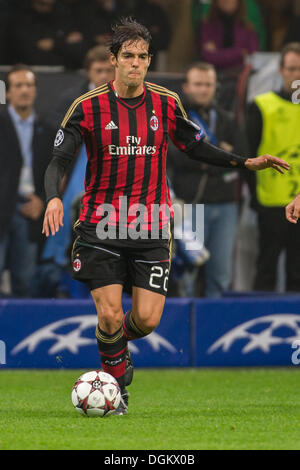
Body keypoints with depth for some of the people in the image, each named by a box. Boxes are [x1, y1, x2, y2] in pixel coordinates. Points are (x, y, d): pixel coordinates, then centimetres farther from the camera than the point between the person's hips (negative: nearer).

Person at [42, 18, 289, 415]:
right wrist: (54, 198, -23)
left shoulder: (166, 104, 3)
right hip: (101, 227, -2)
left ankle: (119, 343, 31)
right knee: (110, 315, -9)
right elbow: (59, 160, -4)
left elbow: (197, 147, 14)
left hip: (151, 227, 2)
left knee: (147, 319, -5)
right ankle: (116, 381, 18)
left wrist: (245, 163, 5)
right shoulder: (89, 107, -5)